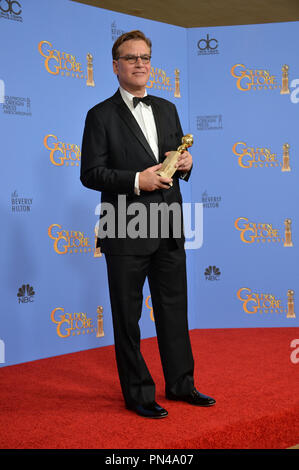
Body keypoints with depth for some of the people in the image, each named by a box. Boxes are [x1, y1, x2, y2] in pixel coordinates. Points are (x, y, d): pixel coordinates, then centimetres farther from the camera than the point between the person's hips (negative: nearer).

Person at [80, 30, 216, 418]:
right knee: (128, 316, 5)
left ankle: (180, 383, 28)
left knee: (174, 309, 13)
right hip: (126, 233, -5)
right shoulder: (102, 116, -3)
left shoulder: (167, 109, 15)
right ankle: (138, 394, 18)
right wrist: (136, 180, -19)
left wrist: (185, 165, -2)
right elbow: (90, 173, -8)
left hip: (169, 230, 6)